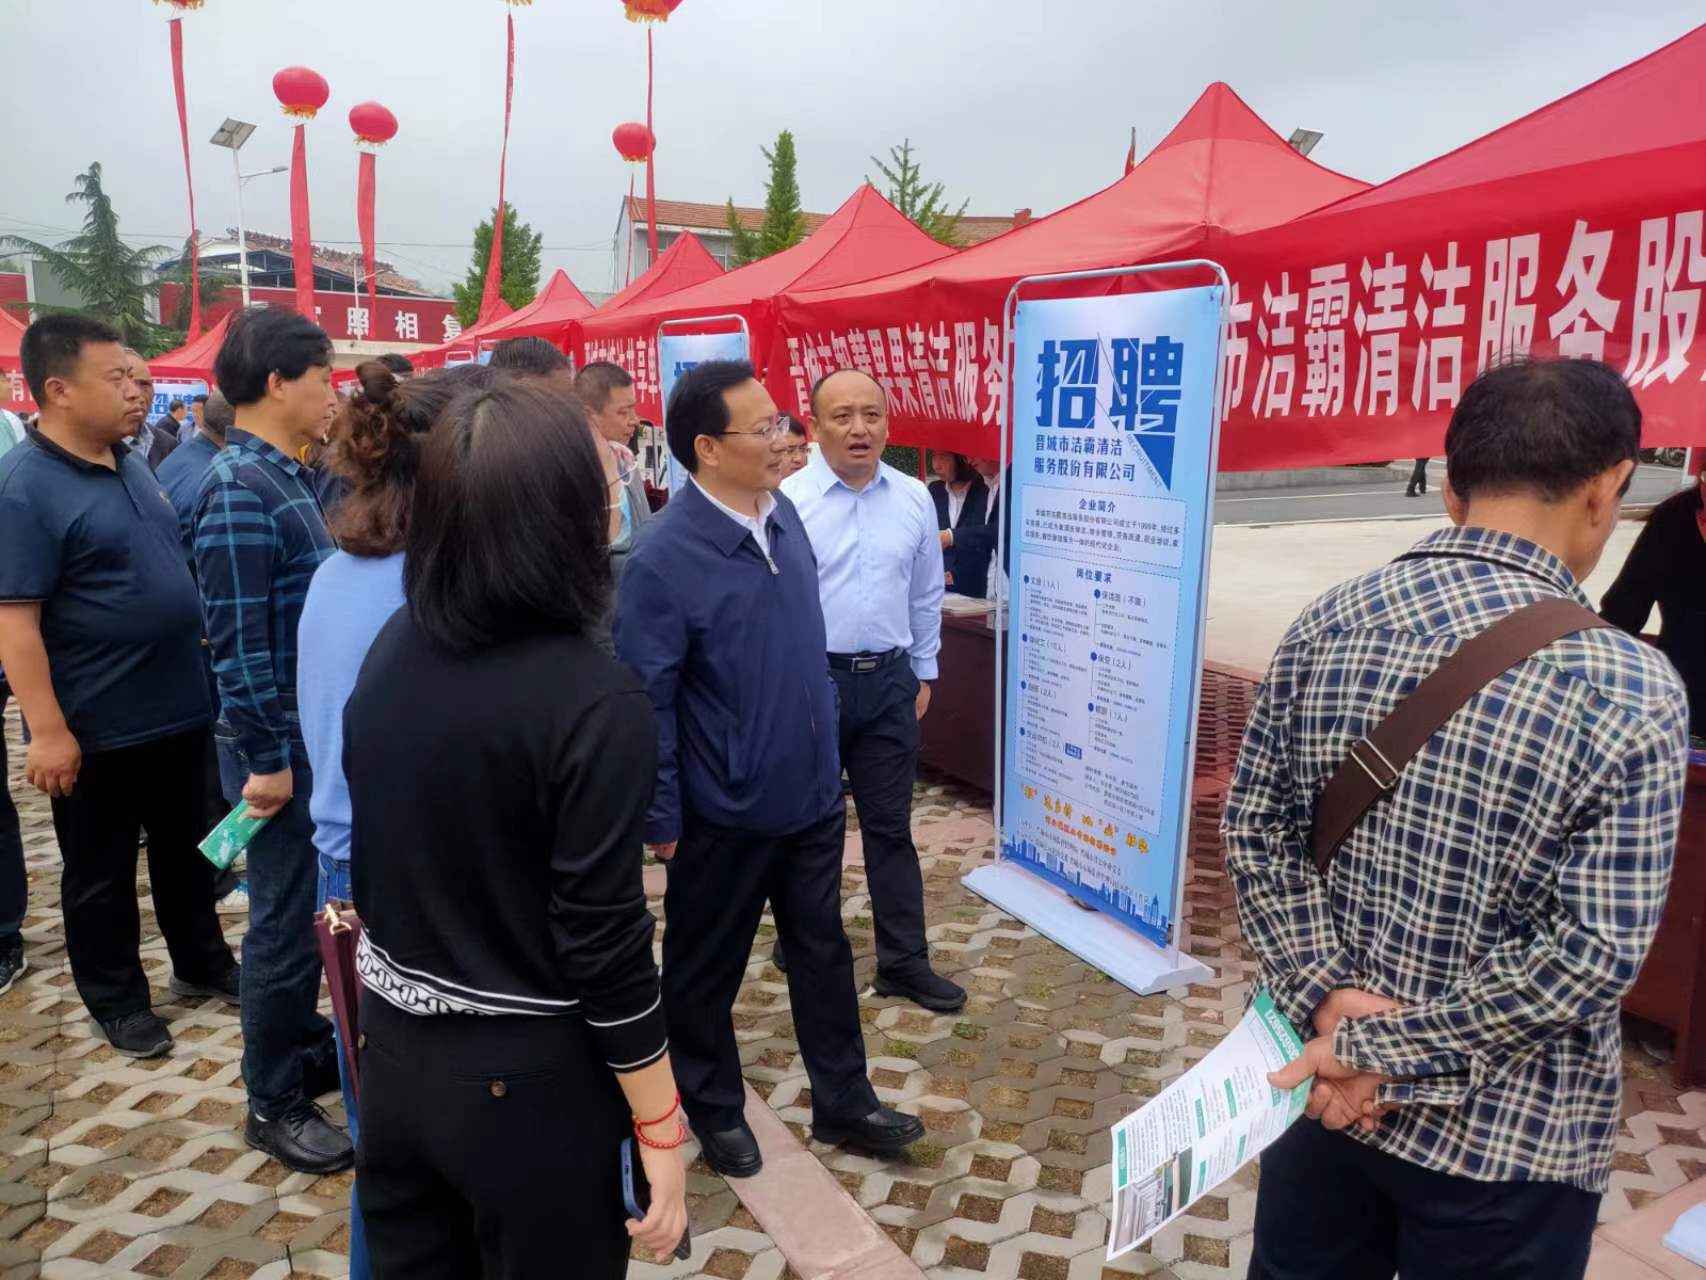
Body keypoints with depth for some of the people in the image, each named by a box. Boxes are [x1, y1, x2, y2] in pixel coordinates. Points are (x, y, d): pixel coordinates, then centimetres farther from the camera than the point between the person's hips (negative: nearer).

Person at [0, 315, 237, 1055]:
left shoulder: (129, 462, 6)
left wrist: (200, 660, 16)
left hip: (177, 707, 7)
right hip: (97, 727, -7)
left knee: (186, 848, 21)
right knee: (101, 873, 11)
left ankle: (201, 962, 38)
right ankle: (117, 1001, 27)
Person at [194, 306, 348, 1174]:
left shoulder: (285, 477, 9)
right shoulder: (240, 490, -20)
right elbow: (238, 642, -22)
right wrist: (267, 760, -18)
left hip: (319, 738, 9)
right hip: (285, 749, -9)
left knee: (319, 912, 20)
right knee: (288, 925, 4)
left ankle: (309, 1050, 37)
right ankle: (274, 1103, 20)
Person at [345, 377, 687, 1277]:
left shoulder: (392, 650, -4)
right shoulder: (593, 701, -23)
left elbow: (368, 862, 6)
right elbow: (601, 942, -20)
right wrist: (660, 1130, -11)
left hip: (394, 1051, 6)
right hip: (528, 1077, -6)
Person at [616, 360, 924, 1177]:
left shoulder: (783, 513, 0)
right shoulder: (665, 558, -21)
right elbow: (645, 701, -17)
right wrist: (660, 820, -13)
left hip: (810, 793, 7)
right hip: (724, 812, -6)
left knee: (823, 952, 18)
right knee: (706, 969, 15)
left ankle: (842, 1102, 36)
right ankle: (716, 1111, 37)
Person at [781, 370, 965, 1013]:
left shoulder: (914, 499, 3)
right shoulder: (787, 500, -11)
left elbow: (926, 596, 11)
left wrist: (923, 675, 12)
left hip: (889, 681, 3)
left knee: (890, 826, 10)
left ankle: (903, 961, 20)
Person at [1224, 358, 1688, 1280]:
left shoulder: (1325, 626, -7)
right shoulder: (1627, 686, -19)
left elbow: (1253, 828, -4)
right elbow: (1594, 952, -20)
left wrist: (1326, 995, -8)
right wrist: (1385, 1048, -14)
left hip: (1326, 1081, 4)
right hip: (1504, 1135, -3)